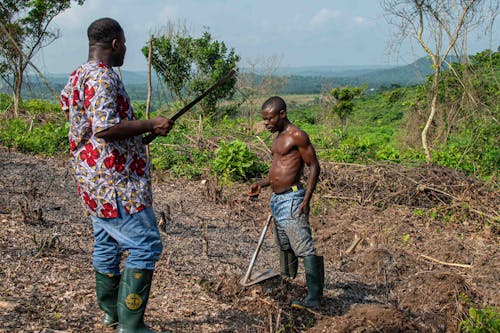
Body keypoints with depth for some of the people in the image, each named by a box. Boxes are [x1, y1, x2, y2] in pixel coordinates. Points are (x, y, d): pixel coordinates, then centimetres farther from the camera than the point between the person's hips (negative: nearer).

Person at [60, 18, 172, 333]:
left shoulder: (78, 76, 13)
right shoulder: (103, 77, -18)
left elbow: (65, 98, 35)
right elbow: (104, 128, -29)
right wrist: (150, 125, -20)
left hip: (95, 181, 11)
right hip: (115, 182, -11)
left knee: (108, 243, 19)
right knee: (145, 245, -7)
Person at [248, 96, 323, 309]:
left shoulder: (297, 136, -11)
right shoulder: (279, 137, 16)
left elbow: (314, 167, -13)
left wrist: (306, 200, -19)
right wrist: (262, 184, 12)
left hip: (291, 199, -10)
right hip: (277, 199, 10)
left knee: (305, 248, -10)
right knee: (284, 247, 19)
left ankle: (314, 298, -9)